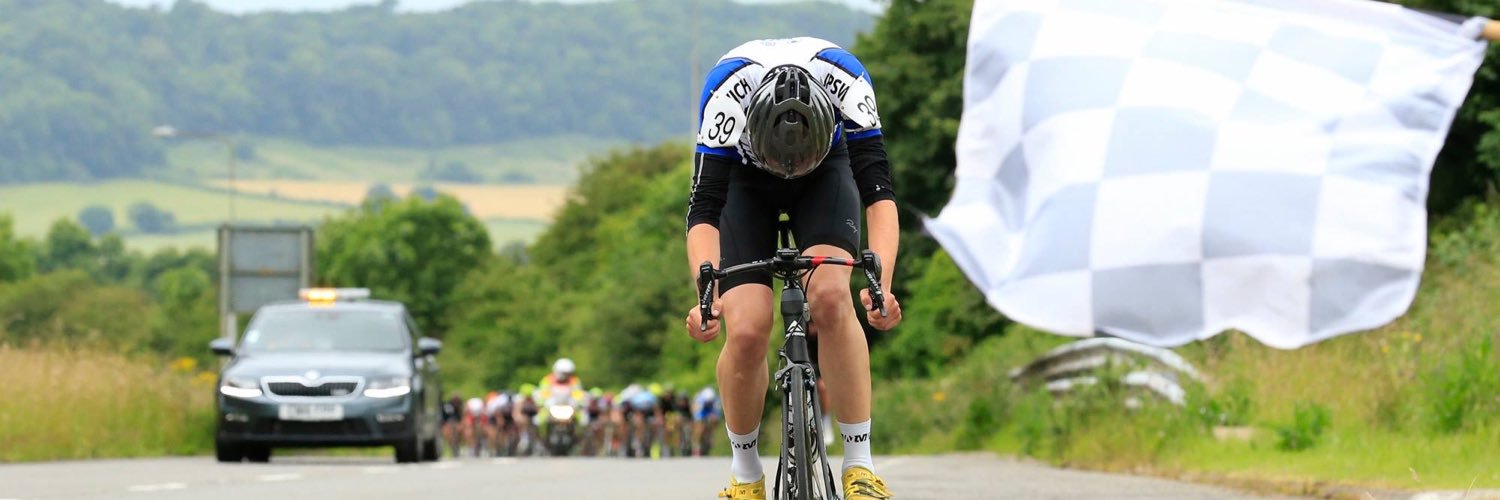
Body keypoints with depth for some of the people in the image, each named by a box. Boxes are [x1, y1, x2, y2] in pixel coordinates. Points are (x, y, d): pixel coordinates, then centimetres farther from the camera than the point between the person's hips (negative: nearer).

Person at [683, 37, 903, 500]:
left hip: (828, 170, 0)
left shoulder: (846, 81, -36)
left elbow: (879, 193, -36)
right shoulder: (727, 91, -38)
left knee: (830, 296, -26)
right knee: (746, 331, -17)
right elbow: (704, 209, -36)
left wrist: (881, 283, -50)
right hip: (743, 178, 0)